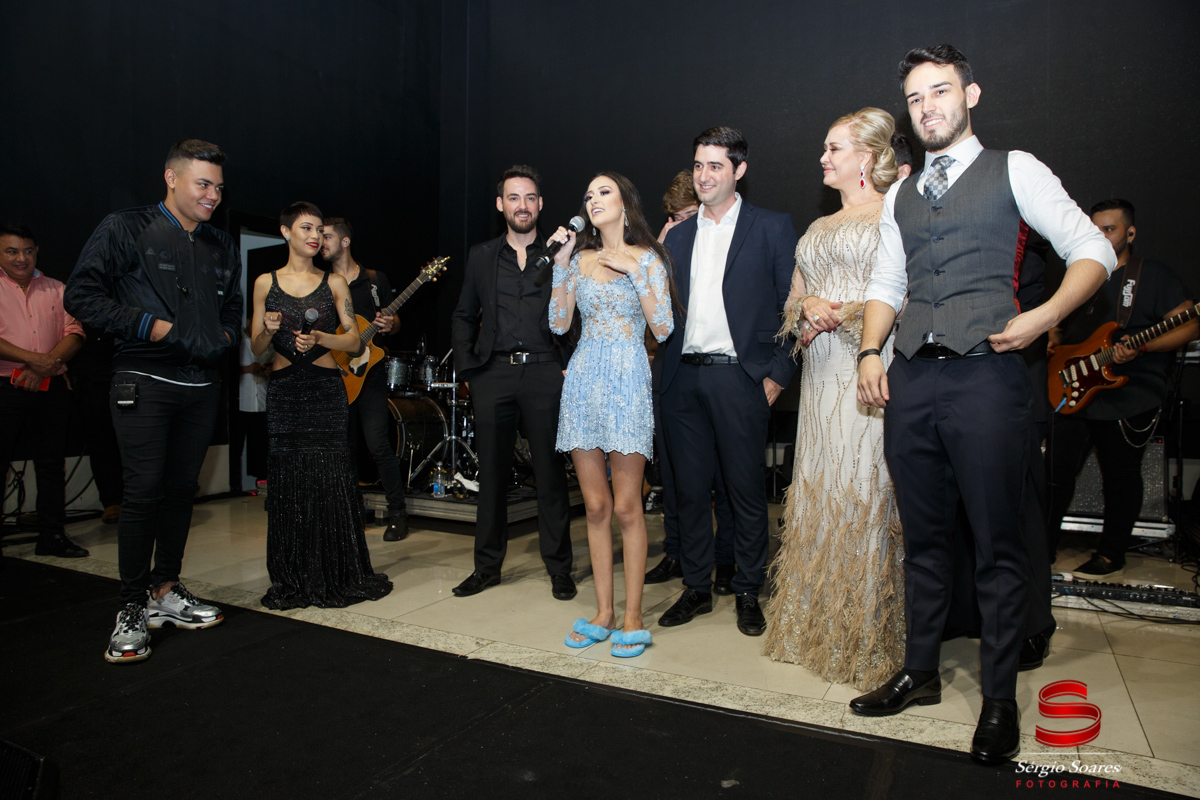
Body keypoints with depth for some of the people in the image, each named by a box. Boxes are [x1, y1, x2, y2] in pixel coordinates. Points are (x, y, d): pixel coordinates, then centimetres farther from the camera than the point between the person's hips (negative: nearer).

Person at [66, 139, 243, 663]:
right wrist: (149, 325, -11)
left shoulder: (222, 247, 17)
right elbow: (80, 296, -4)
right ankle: (133, 608, 5)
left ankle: (166, 591, 21)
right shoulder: (125, 229, 1)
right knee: (144, 491, -7)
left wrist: (227, 335, 7)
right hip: (144, 382, -5)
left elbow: (232, 307, 27)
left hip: (202, 385, 5)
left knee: (182, 488, 9)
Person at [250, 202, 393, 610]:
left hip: (326, 391, -1)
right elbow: (256, 348, 9)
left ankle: (336, 576, 9)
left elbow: (354, 340, 4)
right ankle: (292, 581, 13)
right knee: (287, 481, 1)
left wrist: (319, 338, -12)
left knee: (331, 481, -4)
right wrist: (268, 330, -11)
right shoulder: (266, 283, 9)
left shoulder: (334, 282, 8)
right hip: (284, 391, 1)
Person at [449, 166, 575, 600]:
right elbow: (463, 316, 17)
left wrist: (571, 366, -9)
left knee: (551, 473, 2)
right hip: (493, 375, 2)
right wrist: (467, 366, 7)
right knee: (491, 473, 8)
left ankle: (559, 568, 14)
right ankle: (487, 565, 22)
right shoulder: (481, 256, 14)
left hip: (545, 373, -2)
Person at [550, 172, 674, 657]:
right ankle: (604, 611, 18)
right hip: (583, 377, 4)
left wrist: (634, 272, -9)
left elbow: (663, 330, -5)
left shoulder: (647, 258, 4)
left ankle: (633, 617, 10)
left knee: (625, 506, -3)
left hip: (626, 379, -4)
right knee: (595, 505, 7)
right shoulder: (580, 258, 14)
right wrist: (561, 264, 2)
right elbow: (559, 325, 6)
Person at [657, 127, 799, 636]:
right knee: (690, 489, 10)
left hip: (739, 378, -4)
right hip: (682, 379, 4)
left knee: (747, 491, 4)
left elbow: (792, 306, 0)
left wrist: (778, 374, -7)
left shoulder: (773, 228, 3)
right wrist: (664, 370, 4)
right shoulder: (677, 236, 16)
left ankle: (748, 594, 20)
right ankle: (696, 588, 24)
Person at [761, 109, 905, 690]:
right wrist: (807, 306, 0)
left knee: (864, 489, -5)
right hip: (822, 374, 7)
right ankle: (818, 626, 20)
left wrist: (845, 314, -14)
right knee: (818, 492, 7)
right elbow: (792, 300, 22)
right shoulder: (818, 228, 23)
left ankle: (869, 636, 9)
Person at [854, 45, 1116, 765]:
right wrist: (871, 352, 5)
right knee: (925, 537, 11)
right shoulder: (900, 195, 19)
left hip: (985, 375, -4)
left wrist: (1042, 318, -12)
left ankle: (1000, 698, 16)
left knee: (999, 544, 1)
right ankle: (920, 673, 25)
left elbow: (1094, 251, 4)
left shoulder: (1014, 170, 6)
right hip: (911, 380, 4)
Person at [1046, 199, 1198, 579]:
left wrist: (1140, 347, -20)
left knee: (1120, 480, 6)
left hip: (1129, 401, -4)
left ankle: (1110, 556, 21)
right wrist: (1053, 342, 2)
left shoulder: (1155, 275, 2)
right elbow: (1059, 326, 25)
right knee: (1056, 473, 4)